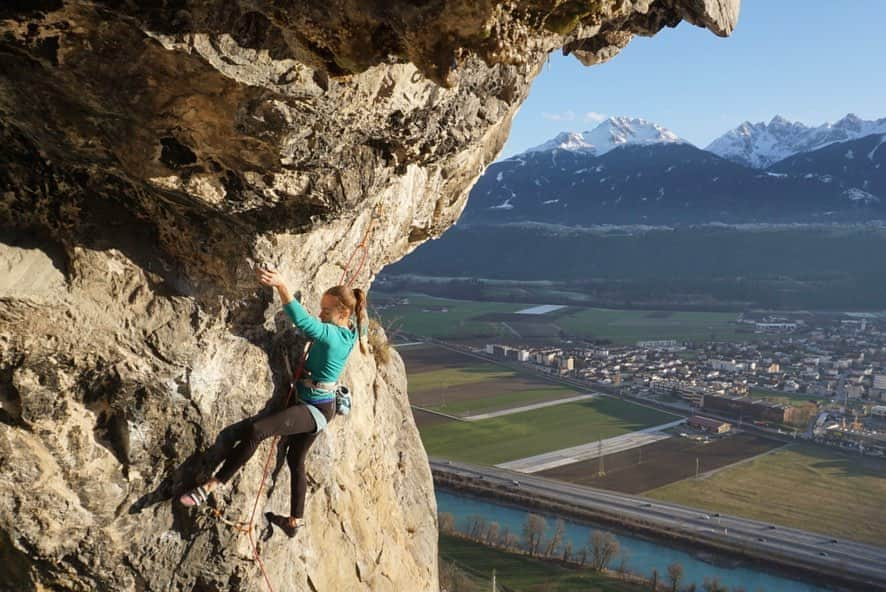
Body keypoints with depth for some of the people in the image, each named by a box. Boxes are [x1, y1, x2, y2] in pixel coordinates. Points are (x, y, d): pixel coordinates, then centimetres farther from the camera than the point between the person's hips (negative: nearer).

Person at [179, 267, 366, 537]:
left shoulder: (331, 335, -23)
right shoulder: (350, 331, 2)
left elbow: (302, 320, -36)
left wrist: (280, 285, -40)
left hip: (314, 409, -11)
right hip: (319, 407, 11)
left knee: (255, 430, -28)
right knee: (296, 461, 24)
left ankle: (211, 485, -26)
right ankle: (295, 521, 39)